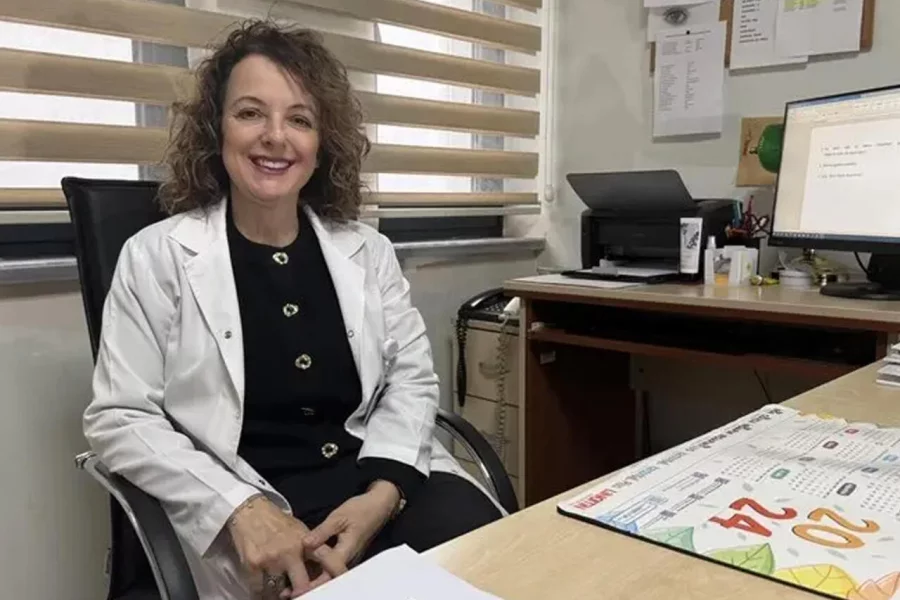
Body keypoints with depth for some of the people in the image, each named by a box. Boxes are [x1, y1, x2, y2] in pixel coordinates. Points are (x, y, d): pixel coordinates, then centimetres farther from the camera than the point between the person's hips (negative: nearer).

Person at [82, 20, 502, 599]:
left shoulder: (368, 250, 9)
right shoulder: (157, 256, -1)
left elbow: (412, 379, 6)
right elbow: (122, 419, -4)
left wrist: (384, 491, -11)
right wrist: (242, 510, -17)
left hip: (379, 480, 3)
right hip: (248, 509, -2)